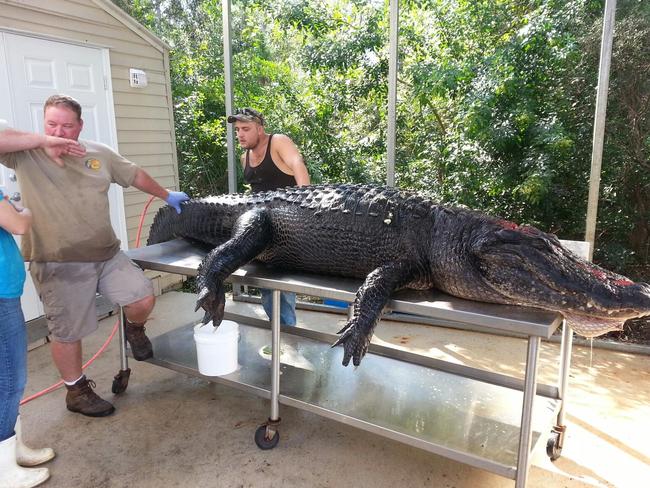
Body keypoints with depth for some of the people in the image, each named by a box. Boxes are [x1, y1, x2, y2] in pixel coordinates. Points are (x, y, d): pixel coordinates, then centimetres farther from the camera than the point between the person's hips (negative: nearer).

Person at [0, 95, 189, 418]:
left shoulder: (100, 154, 8)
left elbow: (135, 175, 19)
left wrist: (166, 196, 27)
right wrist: (43, 141, -22)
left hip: (107, 254, 4)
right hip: (57, 264, -3)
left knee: (143, 299, -4)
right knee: (67, 332, 8)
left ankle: (134, 329, 31)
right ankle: (76, 391, 29)